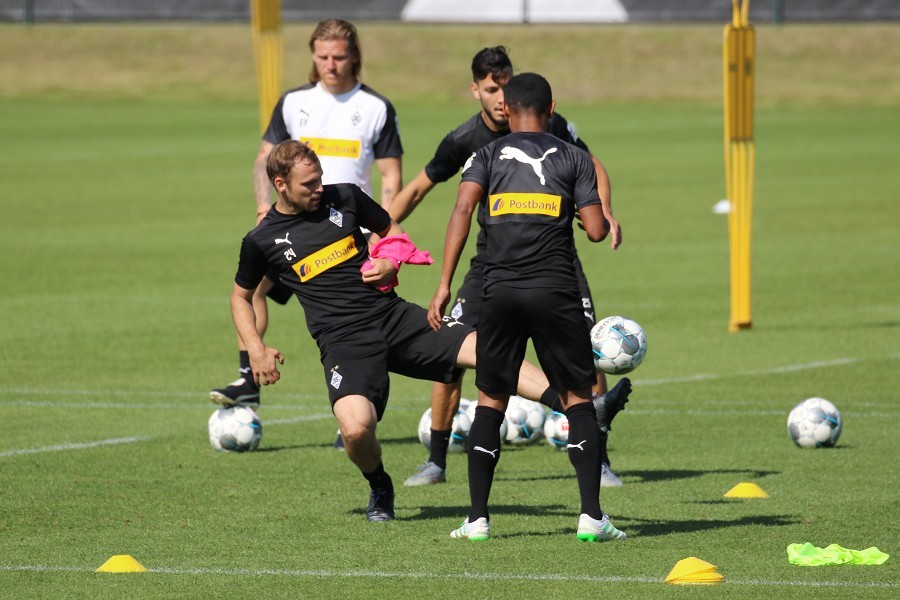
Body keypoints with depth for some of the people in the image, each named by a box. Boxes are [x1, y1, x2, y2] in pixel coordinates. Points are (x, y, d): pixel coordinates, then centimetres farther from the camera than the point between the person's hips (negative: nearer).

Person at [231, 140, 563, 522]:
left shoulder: (344, 197, 6)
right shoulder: (262, 241, 2)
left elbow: (390, 230, 24)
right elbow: (241, 296, 18)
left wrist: (390, 263, 2)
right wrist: (256, 351, 4)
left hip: (393, 316, 3)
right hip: (343, 340, -3)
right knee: (356, 428, -28)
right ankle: (379, 489, 4)